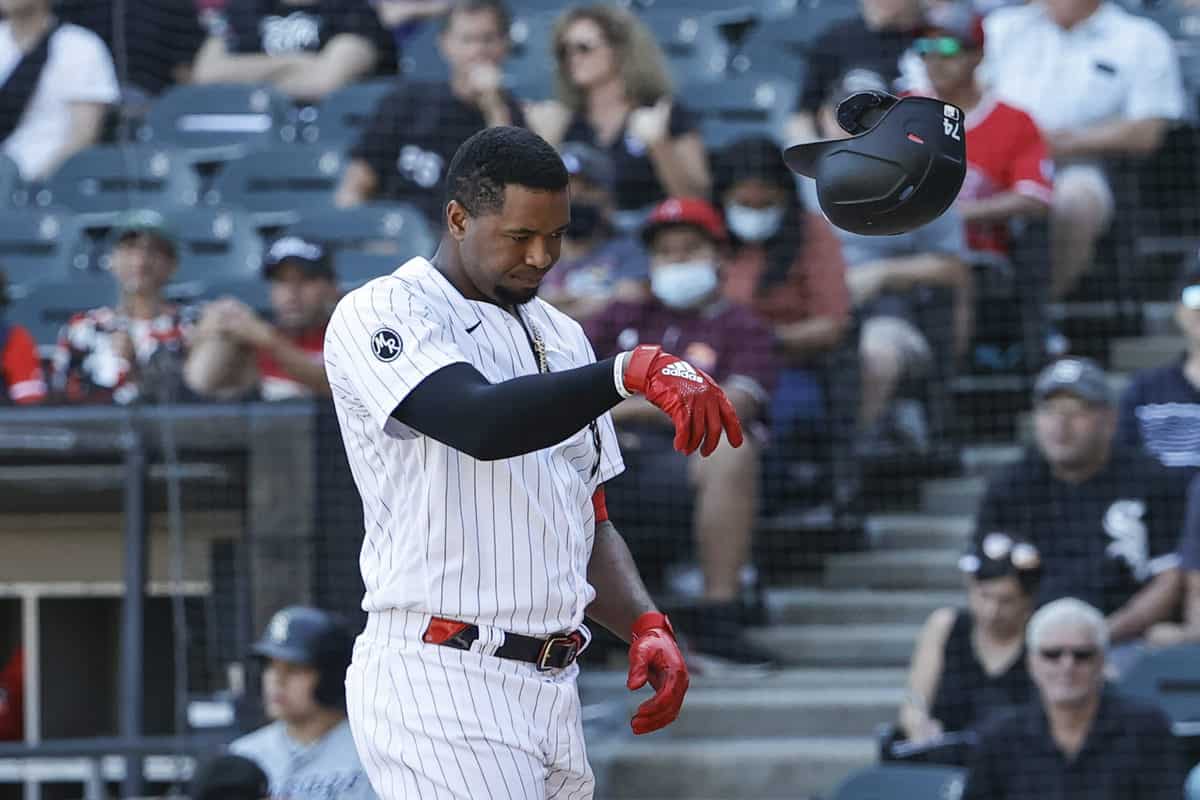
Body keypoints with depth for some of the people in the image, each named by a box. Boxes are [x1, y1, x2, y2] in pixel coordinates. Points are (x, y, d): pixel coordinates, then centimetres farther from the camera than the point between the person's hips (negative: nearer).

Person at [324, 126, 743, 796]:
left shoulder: (561, 337, 20)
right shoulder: (381, 314, -5)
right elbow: (482, 424, -24)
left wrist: (644, 624, 5)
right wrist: (632, 370, -33)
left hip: (553, 687, 8)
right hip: (440, 683, -8)